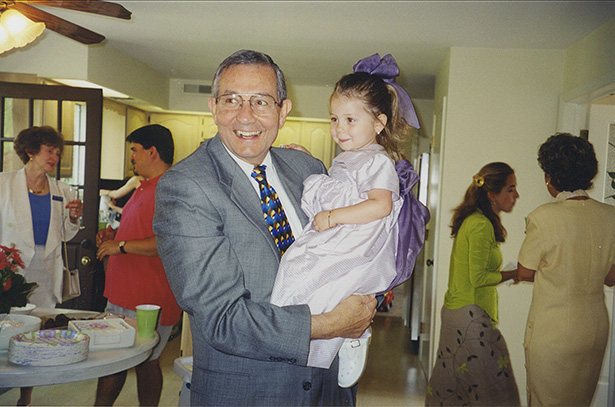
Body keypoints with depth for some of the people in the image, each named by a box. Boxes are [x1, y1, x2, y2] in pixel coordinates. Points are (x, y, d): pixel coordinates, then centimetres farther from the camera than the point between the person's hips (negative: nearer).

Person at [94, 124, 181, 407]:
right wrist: (114, 234, 13)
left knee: (146, 361, 1)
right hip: (121, 294, 10)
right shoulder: (145, 188, 18)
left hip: (150, 299, -10)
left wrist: (120, 246, -20)